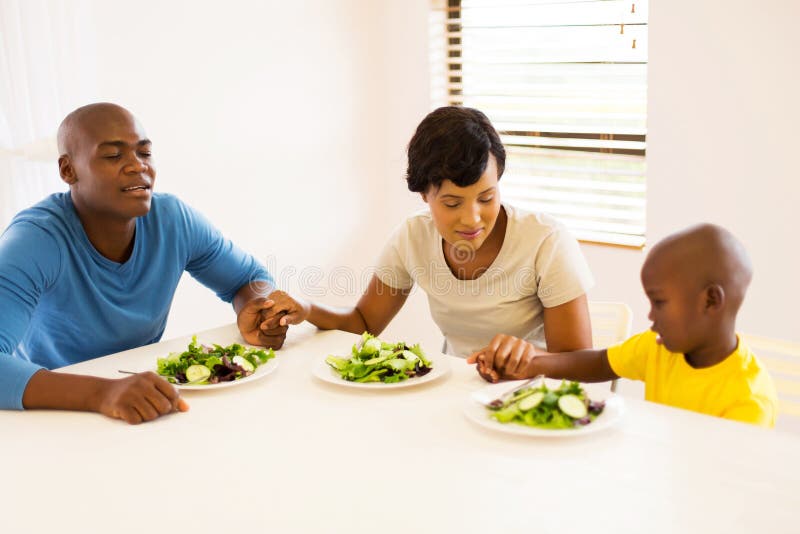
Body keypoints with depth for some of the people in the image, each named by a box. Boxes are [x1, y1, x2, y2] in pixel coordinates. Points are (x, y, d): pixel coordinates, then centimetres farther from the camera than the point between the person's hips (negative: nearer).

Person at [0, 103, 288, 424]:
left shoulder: (175, 220, -7)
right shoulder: (36, 240, -21)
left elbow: (251, 278, 7)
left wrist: (254, 310, -16)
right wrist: (101, 393, -48)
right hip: (50, 418, -3)